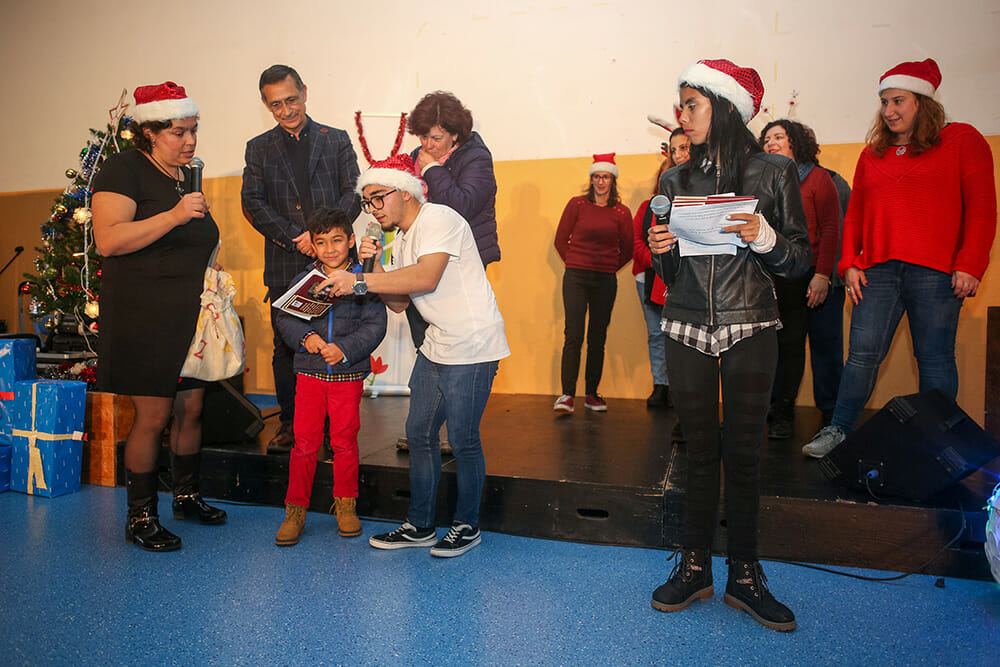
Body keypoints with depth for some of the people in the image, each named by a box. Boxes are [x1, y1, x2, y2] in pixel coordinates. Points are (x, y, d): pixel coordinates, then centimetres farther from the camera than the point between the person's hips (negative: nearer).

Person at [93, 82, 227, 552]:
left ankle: (187, 496, 29)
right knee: (154, 416, -3)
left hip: (191, 316, 7)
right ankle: (140, 518, 13)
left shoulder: (187, 174, 16)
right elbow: (109, 240, -21)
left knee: (192, 408, 11)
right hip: (144, 316, -7)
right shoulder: (123, 169, -8)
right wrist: (175, 215, -26)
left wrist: (210, 271, 13)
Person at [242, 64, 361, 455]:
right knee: (286, 347, 5)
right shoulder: (259, 149, 13)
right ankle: (290, 423, 18)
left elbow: (353, 194, 1)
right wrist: (295, 238, -10)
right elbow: (253, 204, 2)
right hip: (284, 265, 1)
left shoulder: (336, 140, 11)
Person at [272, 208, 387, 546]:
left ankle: (345, 505, 24)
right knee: (304, 442, 4)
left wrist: (344, 349, -20)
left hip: (349, 374, -2)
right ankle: (296, 509, 18)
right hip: (309, 373, 2)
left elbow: (375, 326, -8)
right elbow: (284, 319, 4)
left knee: (345, 442, 7)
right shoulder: (302, 280, 6)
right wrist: (305, 337, -15)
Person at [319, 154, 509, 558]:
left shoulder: (439, 219, -12)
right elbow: (399, 303, 14)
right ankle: (419, 525, 24)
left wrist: (360, 281, -24)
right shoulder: (405, 240, 16)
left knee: (462, 440, -2)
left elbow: (427, 278, -27)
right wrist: (374, 267, -1)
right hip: (436, 347, 9)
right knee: (419, 433, 11)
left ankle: (467, 526, 17)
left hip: (472, 347, -9)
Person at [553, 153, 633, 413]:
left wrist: (609, 267, 9)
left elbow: (627, 250, 14)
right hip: (576, 278, -1)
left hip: (606, 282, 2)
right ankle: (567, 394, -5)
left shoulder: (621, 212, 5)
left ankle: (592, 395, 12)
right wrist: (575, 264, 8)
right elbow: (561, 240, 9)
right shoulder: (577, 204, 3)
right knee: (574, 335, -8)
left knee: (597, 338, 5)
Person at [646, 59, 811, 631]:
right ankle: (695, 567, 16)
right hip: (688, 329, 2)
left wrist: (763, 237, -17)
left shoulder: (774, 172, 2)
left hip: (750, 329, -2)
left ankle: (745, 575, 15)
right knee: (700, 448, 5)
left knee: (744, 451, 0)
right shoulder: (676, 180, 10)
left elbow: (800, 261, 1)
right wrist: (660, 249, -7)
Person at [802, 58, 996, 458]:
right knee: (862, 354, 0)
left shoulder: (961, 140, 6)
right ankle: (838, 430, 7)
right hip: (878, 271, 3)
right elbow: (855, 212, 18)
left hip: (936, 272, -3)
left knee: (935, 360, 2)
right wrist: (850, 263, 6)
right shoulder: (873, 154, 17)